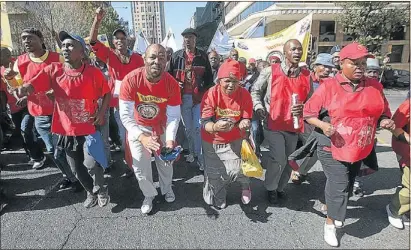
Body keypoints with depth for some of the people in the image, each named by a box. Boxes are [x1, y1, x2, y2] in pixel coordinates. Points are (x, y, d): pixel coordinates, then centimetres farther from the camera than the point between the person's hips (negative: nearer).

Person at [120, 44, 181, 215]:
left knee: (165, 161, 17)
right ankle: (149, 195, 33)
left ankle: (167, 189, 46)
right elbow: (125, 114, -27)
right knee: (140, 167, 4)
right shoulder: (131, 80, -29)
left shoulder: (171, 83, -24)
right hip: (138, 127, -1)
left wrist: (170, 139, -34)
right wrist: (142, 137, -39)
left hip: (162, 127, 2)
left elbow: (174, 116, -18)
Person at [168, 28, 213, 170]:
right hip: (183, 97, 2)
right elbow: (170, 75, 11)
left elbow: (209, 77, 7)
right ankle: (192, 151, 30)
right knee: (188, 128, 13)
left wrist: (206, 93, -2)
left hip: (199, 97, -2)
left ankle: (200, 156, 4)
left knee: (197, 127, -6)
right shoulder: (176, 56, 6)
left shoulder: (202, 56, 4)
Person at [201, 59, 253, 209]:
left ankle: (245, 185, 27)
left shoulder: (244, 94, -14)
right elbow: (205, 123, -26)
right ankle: (216, 199, 45)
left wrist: (243, 123, -34)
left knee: (235, 170, -13)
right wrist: (215, 127, -49)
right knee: (214, 174, 12)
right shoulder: (212, 94, -21)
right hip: (212, 141, 0)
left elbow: (247, 119, -9)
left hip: (234, 141, 0)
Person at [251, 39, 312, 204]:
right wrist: (259, 108, -10)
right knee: (279, 159, -10)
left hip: (293, 125, 4)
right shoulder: (270, 72, -6)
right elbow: (255, 91, 3)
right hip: (273, 124, -4)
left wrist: (302, 108, -11)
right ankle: (270, 188, 18)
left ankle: (280, 187, 39)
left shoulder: (306, 75, 4)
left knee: (289, 160, 14)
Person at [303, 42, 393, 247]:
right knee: (339, 185, -5)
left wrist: (386, 122, -8)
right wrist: (322, 125, -25)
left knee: (347, 186, 19)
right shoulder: (328, 86, -11)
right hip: (333, 148, -5)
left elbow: (383, 114, 13)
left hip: (359, 150, 5)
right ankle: (330, 223, 20)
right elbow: (308, 113, -9)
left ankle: (331, 206, 47)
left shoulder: (374, 86, 2)